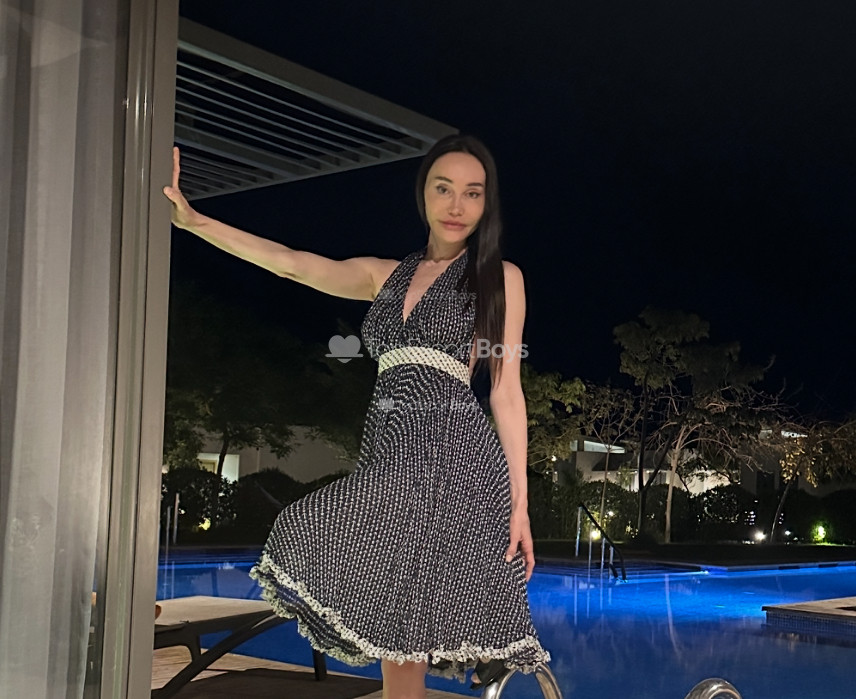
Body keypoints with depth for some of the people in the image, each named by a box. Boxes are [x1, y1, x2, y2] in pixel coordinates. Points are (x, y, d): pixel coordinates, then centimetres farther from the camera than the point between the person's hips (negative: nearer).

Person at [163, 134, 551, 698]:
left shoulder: (501, 277, 7)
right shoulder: (384, 274, 18)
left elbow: (507, 394, 2)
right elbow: (290, 262, 9)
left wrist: (520, 501, -4)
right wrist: (190, 219, 0)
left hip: (455, 456, -4)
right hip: (389, 456, 4)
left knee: (404, 631, -11)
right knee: (393, 633, 3)